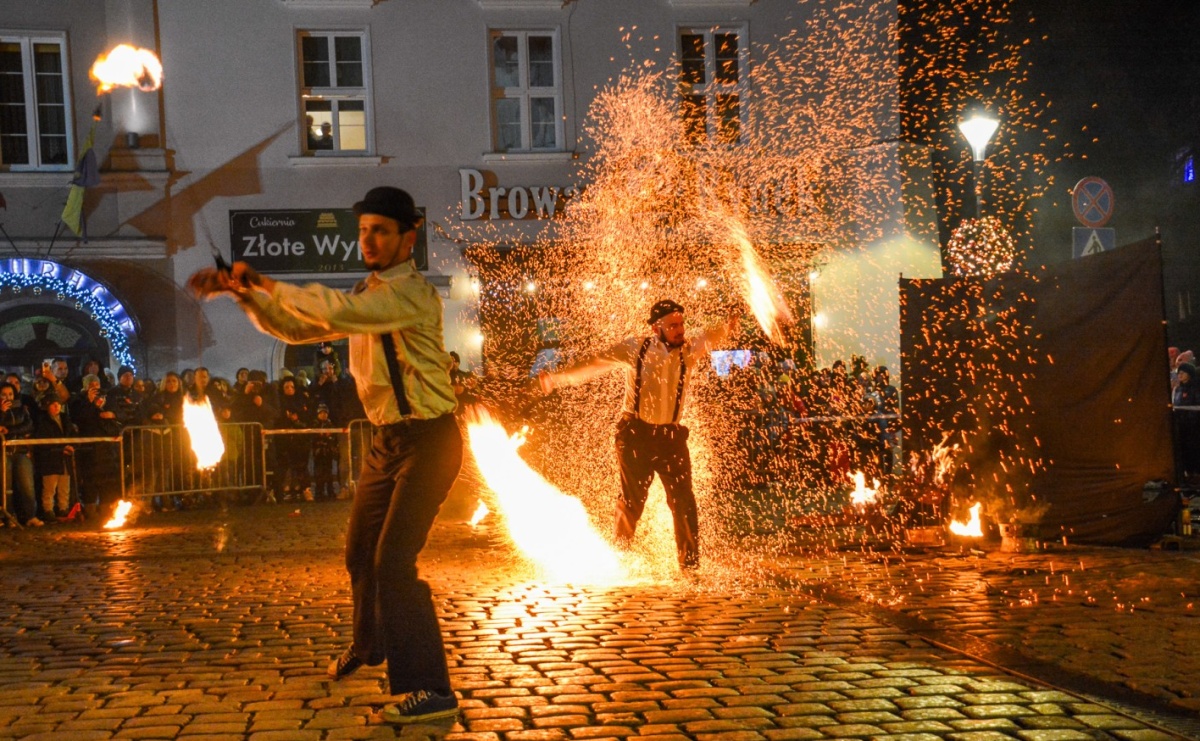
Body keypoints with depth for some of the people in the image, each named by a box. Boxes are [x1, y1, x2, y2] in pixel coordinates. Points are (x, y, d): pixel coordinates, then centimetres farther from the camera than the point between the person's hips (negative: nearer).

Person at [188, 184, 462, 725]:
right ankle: (368, 645, 49)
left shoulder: (413, 293, -19)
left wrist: (268, 284, -19)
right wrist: (244, 293, 2)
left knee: (393, 562, -17)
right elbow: (297, 327, 16)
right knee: (360, 553, 22)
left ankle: (430, 689, -9)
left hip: (426, 441, -9)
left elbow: (337, 311, -33)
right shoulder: (368, 295, 11)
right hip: (386, 438, 9)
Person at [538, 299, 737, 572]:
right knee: (632, 499, 5)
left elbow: (710, 339, -21)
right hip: (636, 434, -1)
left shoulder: (689, 350, 0)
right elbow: (596, 363, 2)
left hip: (671, 436, 2)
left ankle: (690, 562, 12)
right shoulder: (636, 348, -2)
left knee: (683, 500, 0)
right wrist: (558, 377, -3)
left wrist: (727, 328, -43)